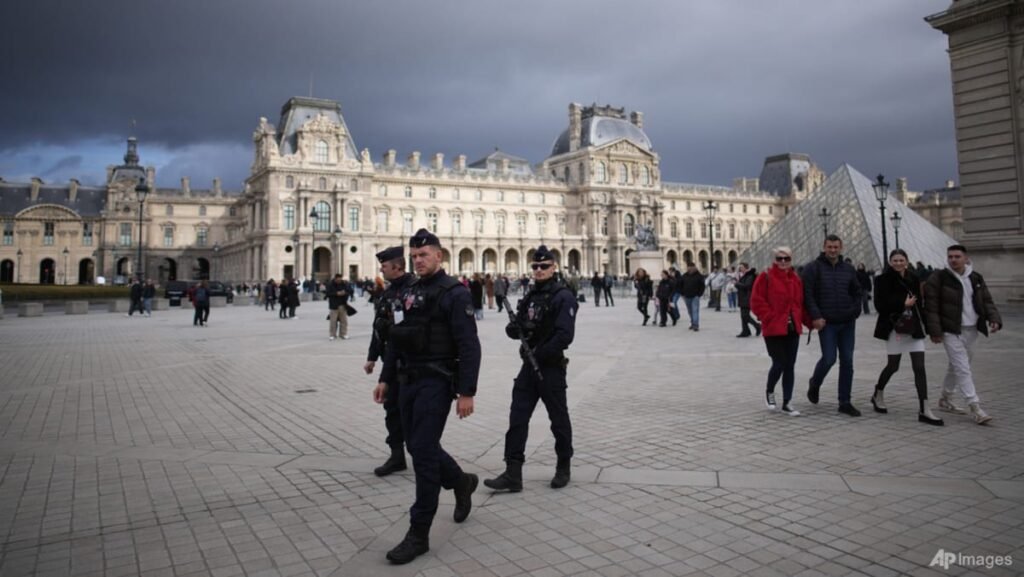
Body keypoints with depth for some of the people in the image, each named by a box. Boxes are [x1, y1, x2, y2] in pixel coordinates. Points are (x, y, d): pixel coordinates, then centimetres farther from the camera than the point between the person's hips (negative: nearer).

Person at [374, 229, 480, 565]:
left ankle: (419, 534, 7)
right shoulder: (410, 292, 12)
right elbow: (397, 339, 17)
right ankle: (462, 483, 42)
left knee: (423, 453, -6)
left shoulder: (454, 293, -11)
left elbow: (469, 347, -16)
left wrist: (467, 392, -20)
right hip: (408, 382, 8)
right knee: (417, 447, 16)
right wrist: (385, 378, 15)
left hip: (436, 383, -8)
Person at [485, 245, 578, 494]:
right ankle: (513, 473, 5)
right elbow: (517, 328, 13)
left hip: (551, 368, -7)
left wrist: (539, 355, -18)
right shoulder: (530, 296, 13)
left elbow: (564, 336, -21)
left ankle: (563, 468, 26)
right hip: (529, 366, 7)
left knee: (558, 419, 9)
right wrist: (514, 328, -10)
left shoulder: (563, 297, -11)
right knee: (517, 418, 1)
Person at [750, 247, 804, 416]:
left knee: (790, 365, 6)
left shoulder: (796, 279, 12)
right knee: (779, 363, -7)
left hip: (793, 329, 5)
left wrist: (802, 320, 3)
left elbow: (801, 302, 17)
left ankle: (787, 403, 13)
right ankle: (769, 391, 22)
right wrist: (771, 318, -14)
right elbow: (757, 302, -9)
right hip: (774, 329, -5)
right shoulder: (766, 277, -5)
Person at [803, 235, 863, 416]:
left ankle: (845, 402, 13)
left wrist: (854, 312, 1)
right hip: (826, 323, -5)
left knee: (847, 362, 5)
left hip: (847, 323, 5)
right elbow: (808, 294, -9)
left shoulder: (848, 269, 12)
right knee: (829, 358, -8)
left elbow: (857, 292, 16)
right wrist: (815, 316, -16)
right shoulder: (813, 268, -3)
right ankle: (814, 384, 23)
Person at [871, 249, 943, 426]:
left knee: (919, 367, -2)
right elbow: (880, 305, -14)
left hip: (914, 327, 5)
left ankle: (924, 410, 0)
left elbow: (918, 301, 16)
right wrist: (903, 303, -17)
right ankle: (878, 395, 32)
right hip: (895, 327, -4)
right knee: (893, 366, 6)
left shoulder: (913, 278, 7)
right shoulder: (883, 279, -8)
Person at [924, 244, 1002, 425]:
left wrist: (994, 319, -6)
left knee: (955, 367, 16)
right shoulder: (938, 278, -9)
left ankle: (945, 400, 30)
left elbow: (987, 301, 13)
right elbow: (931, 306, -10)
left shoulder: (976, 278, 9)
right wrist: (935, 331, -15)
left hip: (972, 330, 6)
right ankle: (975, 407, -10)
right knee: (963, 369, -10)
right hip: (951, 331, -6)